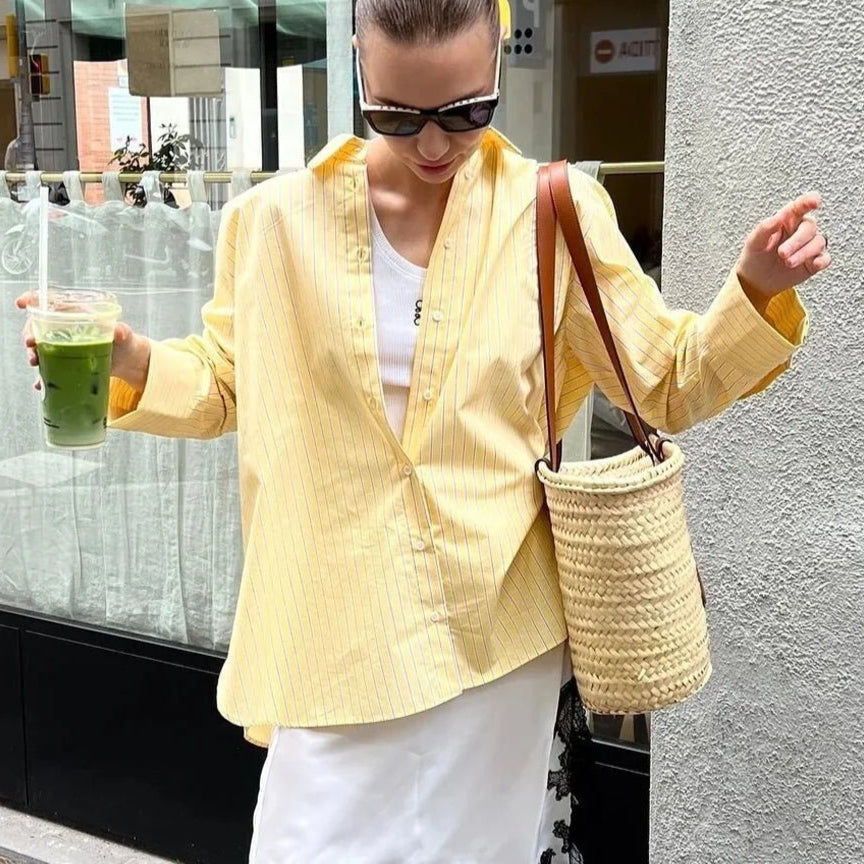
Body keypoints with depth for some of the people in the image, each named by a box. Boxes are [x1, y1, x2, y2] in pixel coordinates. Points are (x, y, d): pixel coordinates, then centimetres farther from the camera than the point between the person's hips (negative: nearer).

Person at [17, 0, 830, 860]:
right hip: (338, 632, 0)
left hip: (496, 627, 1)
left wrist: (755, 291, -12)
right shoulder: (280, 218, -2)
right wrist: (129, 359, -9)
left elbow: (669, 381, 5)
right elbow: (226, 384, 10)